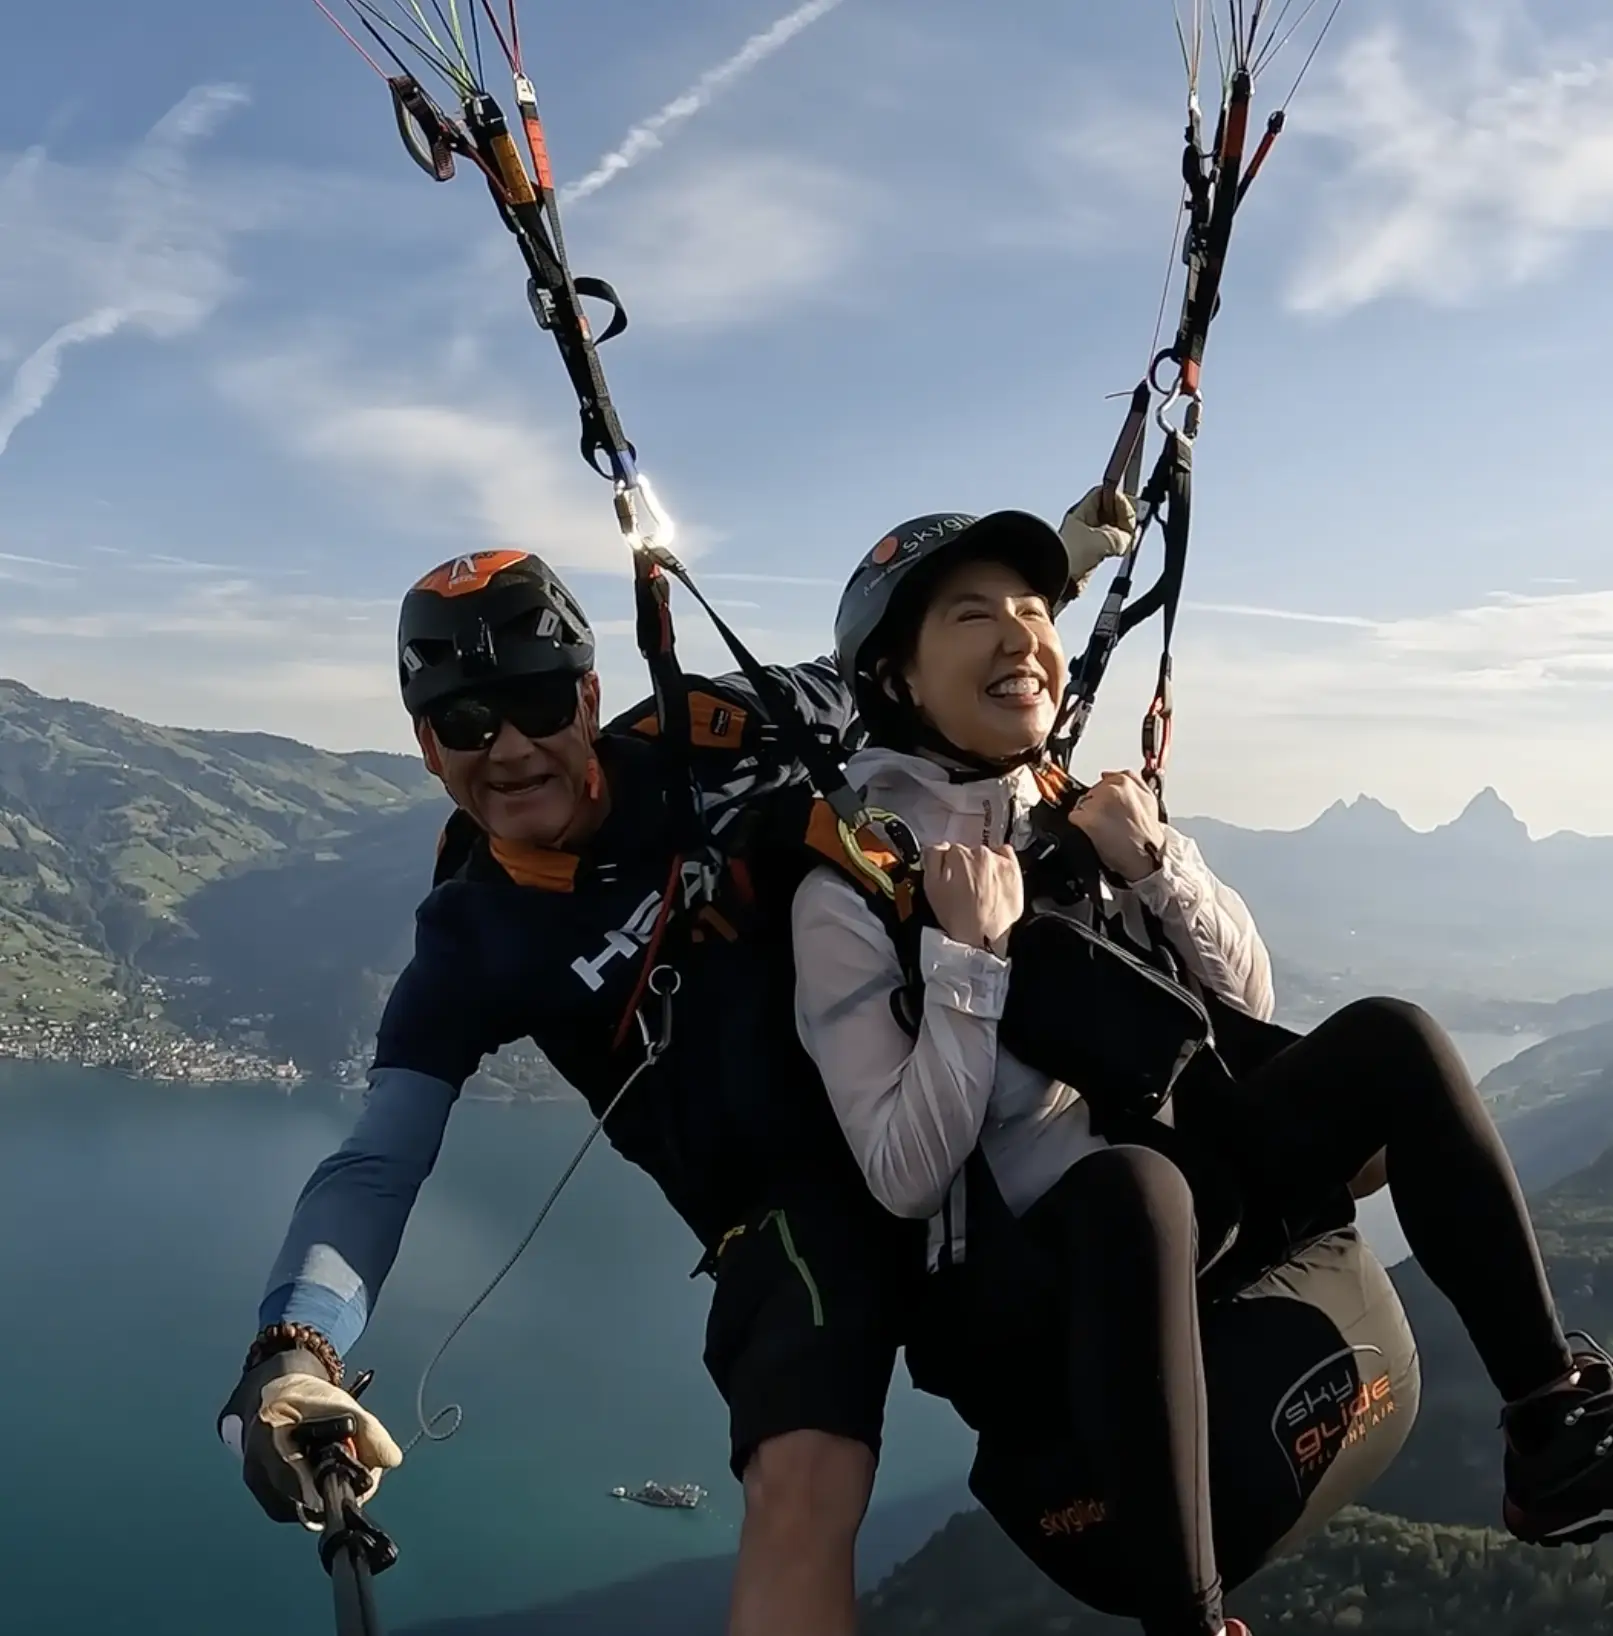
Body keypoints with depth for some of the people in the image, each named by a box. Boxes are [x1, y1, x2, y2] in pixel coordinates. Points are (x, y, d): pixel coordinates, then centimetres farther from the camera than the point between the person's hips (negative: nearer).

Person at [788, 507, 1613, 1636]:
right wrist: (968, 953, -24)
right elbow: (908, 1180, -16)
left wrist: (1156, 862, -9)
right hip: (1034, 1287, -6)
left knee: (1391, 1038, -14)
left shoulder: (1087, 813, 4)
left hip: (1212, 1177, 6)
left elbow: (1248, 1000, 6)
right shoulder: (849, 892, -11)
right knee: (1131, 1182, -38)